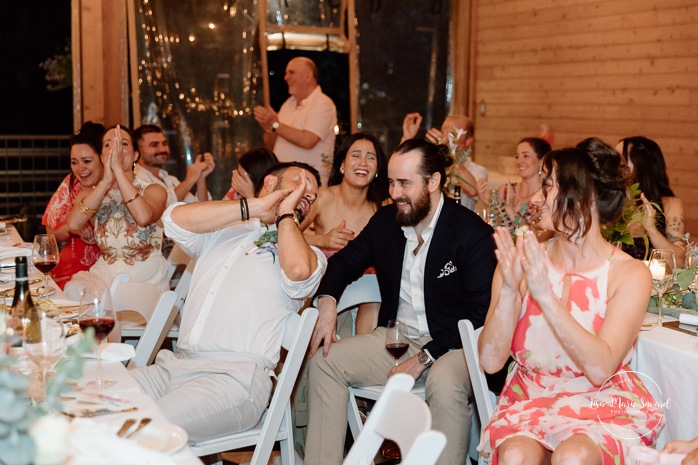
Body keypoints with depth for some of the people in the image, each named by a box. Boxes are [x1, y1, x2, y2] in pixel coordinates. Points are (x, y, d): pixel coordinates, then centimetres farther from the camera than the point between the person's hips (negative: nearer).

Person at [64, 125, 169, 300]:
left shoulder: (153, 190, 2)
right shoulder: (89, 194, 11)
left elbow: (144, 217, -24)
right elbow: (73, 223, -13)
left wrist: (118, 169, -21)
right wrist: (106, 181, -19)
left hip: (147, 279, -2)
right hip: (104, 275, 2)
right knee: (74, 290, -28)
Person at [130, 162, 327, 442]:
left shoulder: (310, 255, 12)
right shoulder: (221, 231, 22)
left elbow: (298, 271, -14)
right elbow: (176, 219, 1)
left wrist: (285, 214, 5)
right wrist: (255, 207, 3)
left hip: (236, 375, -4)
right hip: (175, 365, 4)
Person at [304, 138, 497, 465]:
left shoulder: (474, 234, -13)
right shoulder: (385, 221, 4)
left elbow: (479, 316, -15)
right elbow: (344, 262, 17)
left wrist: (425, 357, -19)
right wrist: (327, 304, -6)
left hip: (450, 342, -6)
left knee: (445, 386, -38)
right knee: (324, 361, -11)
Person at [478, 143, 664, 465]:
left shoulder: (629, 274, -6)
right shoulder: (521, 263, -2)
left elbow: (600, 369, -19)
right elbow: (491, 361, -8)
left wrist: (545, 295, -24)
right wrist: (509, 289, -22)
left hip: (604, 406, -1)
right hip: (529, 403, 1)